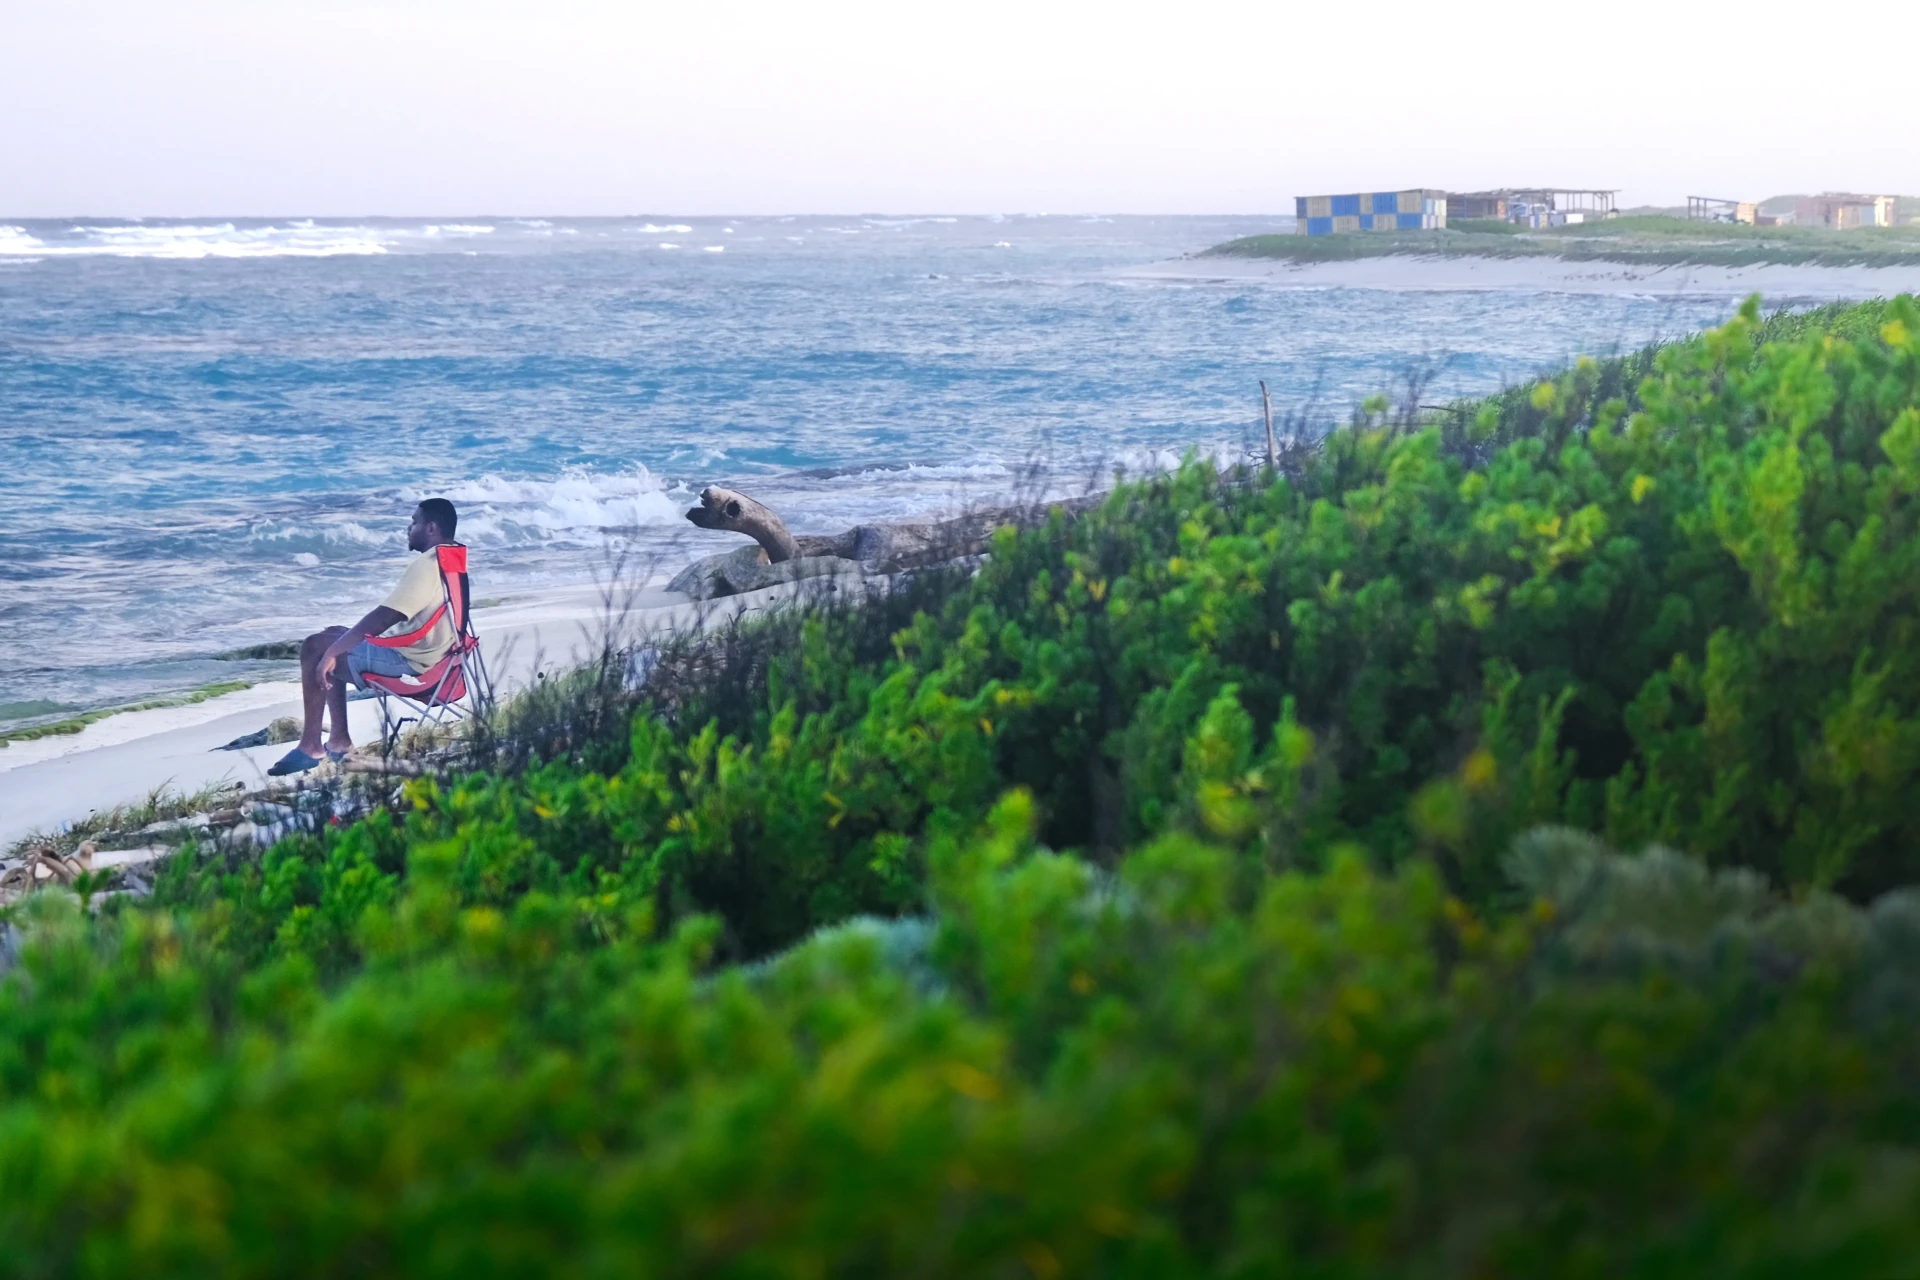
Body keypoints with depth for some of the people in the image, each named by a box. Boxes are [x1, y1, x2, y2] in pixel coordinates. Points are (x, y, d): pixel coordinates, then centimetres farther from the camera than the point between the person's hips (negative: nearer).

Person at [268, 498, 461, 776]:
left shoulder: (426, 565, -22)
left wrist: (331, 652, -18)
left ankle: (310, 745, 0)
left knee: (315, 648, -4)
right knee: (333, 636, 20)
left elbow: (381, 619, -25)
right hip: (423, 652, 10)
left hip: (408, 660, -10)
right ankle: (339, 739, 16)